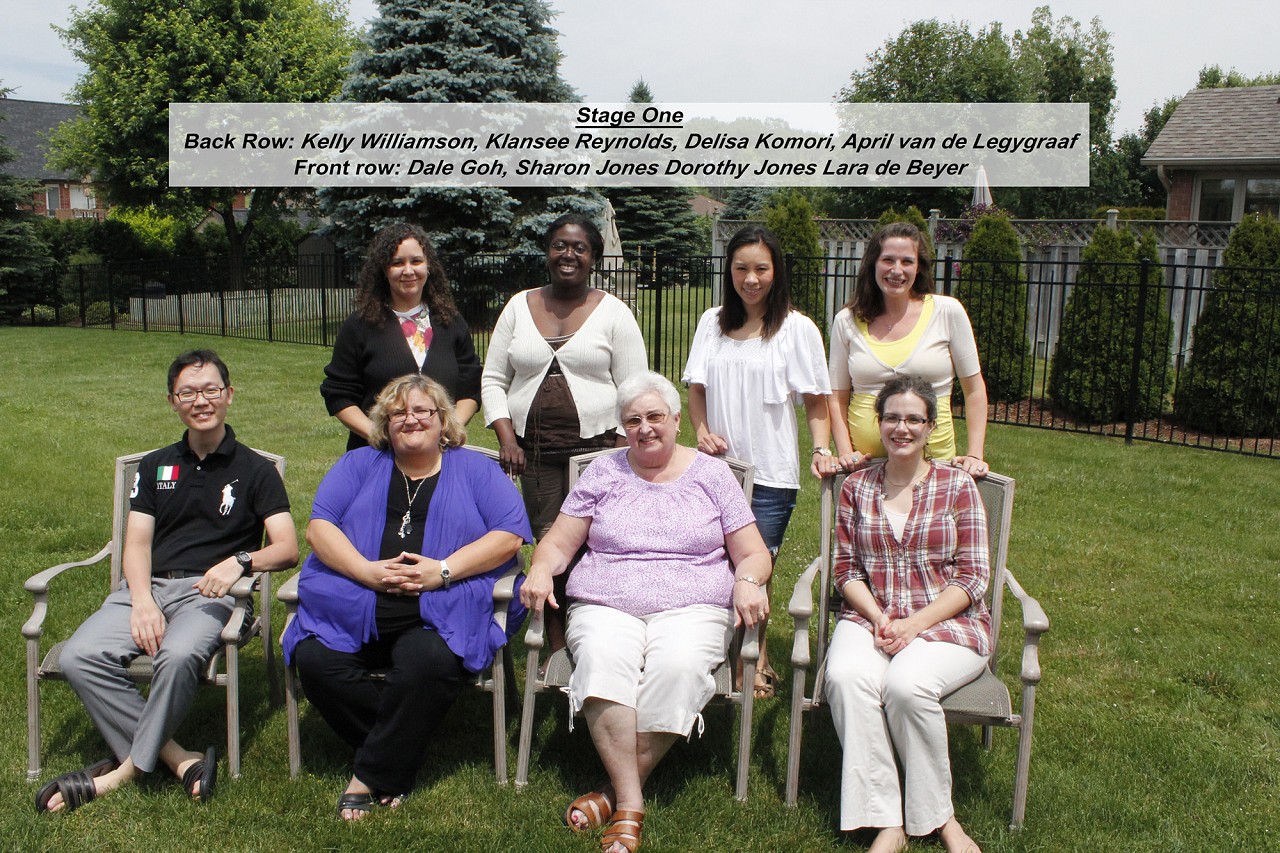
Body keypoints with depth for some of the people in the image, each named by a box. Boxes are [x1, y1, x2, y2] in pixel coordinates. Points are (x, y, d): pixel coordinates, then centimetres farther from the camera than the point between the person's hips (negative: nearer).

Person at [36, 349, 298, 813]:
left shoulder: (255, 470, 11)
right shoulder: (154, 466, 22)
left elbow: (287, 548, 1)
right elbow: (136, 544, 11)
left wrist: (240, 560, -21)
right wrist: (142, 600, -9)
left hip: (209, 592, -4)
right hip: (148, 587, 4)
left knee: (178, 655, -36)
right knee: (80, 655, -25)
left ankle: (129, 767, -15)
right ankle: (179, 759, -23)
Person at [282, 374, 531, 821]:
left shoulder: (476, 469, 15)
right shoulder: (358, 464, 20)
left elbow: (510, 535, 2)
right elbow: (319, 526, 7)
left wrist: (443, 570, -12)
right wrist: (369, 571, -10)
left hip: (438, 614, -2)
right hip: (350, 610, 3)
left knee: (429, 665, -33)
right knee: (315, 662, -25)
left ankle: (370, 776, -13)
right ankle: (401, 748, -6)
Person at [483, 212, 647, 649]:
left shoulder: (613, 312, 3)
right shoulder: (519, 306, 11)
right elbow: (493, 380, 11)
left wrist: (619, 454, -6)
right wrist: (506, 438, -1)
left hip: (595, 447, -2)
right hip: (533, 450, 3)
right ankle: (556, 650, 14)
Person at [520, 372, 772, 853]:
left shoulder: (711, 474, 12)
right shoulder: (603, 473, 15)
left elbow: (753, 554, 11)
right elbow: (558, 543, 13)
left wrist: (747, 582, -12)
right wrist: (540, 573, -9)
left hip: (691, 609, -1)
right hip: (604, 607, 1)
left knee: (678, 664, -34)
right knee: (601, 656, -33)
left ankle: (616, 793, -20)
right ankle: (631, 806, -28)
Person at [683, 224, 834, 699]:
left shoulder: (797, 328, -2)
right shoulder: (712, 323, 9)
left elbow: (816, 398, 0)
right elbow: (696, 386, 14)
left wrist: (821, 449, -12)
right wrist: (702, 431, -3)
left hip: (771, 473, -3)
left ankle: (756, 663, 16)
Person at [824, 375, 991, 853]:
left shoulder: (957, 486, 4)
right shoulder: (857, 486, 11)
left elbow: (972, 577, -1)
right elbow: (846, 568, 8)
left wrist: (913, 625, -13)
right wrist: (878, 618, -11)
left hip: (946, 622, -2)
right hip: (870, 617, 2)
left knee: (906, 684, -33)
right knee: (846, 676, -30)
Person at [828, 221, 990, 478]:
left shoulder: (947, 312, -1)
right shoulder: (847, 321, 3)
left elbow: (974, 389, 3)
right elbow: (837, 397, 7)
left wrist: (975, 454, -3)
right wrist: (845, 452, -5)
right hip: (864, 460, 1)